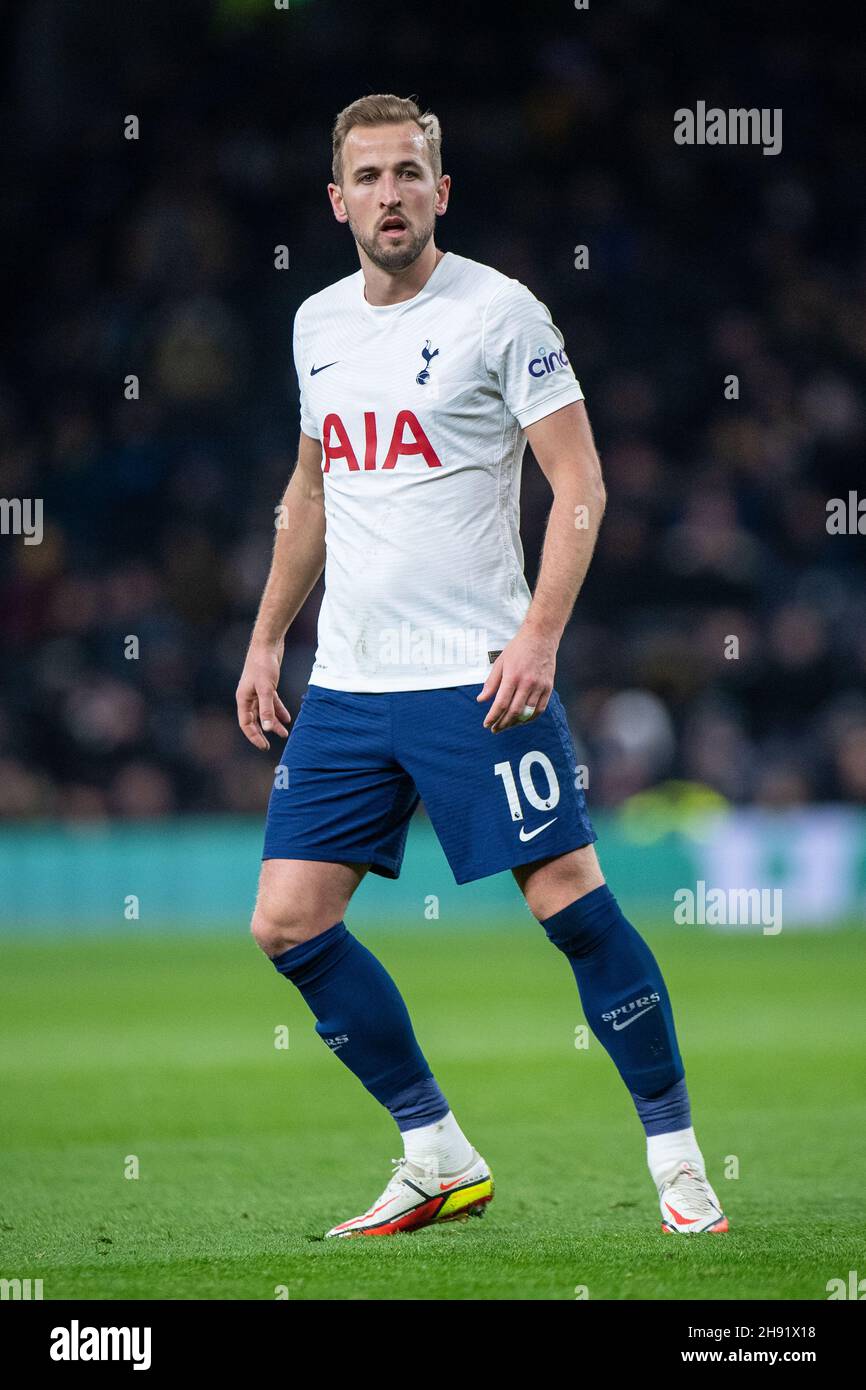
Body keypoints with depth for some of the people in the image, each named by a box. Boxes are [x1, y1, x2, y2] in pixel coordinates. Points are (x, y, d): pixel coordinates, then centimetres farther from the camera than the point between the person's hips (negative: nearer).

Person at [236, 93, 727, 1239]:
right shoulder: (318, 325, 12)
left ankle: (677, 1157, 3)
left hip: (477, 674, -6)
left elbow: (579, 484, -8)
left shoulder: (500, 312, -6)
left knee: (570, 902, -11)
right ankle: (440, 1161, 11)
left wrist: (539, 635, -19)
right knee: (288, 925, 0)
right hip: (345, 684, 6)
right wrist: (267, 641, 21)